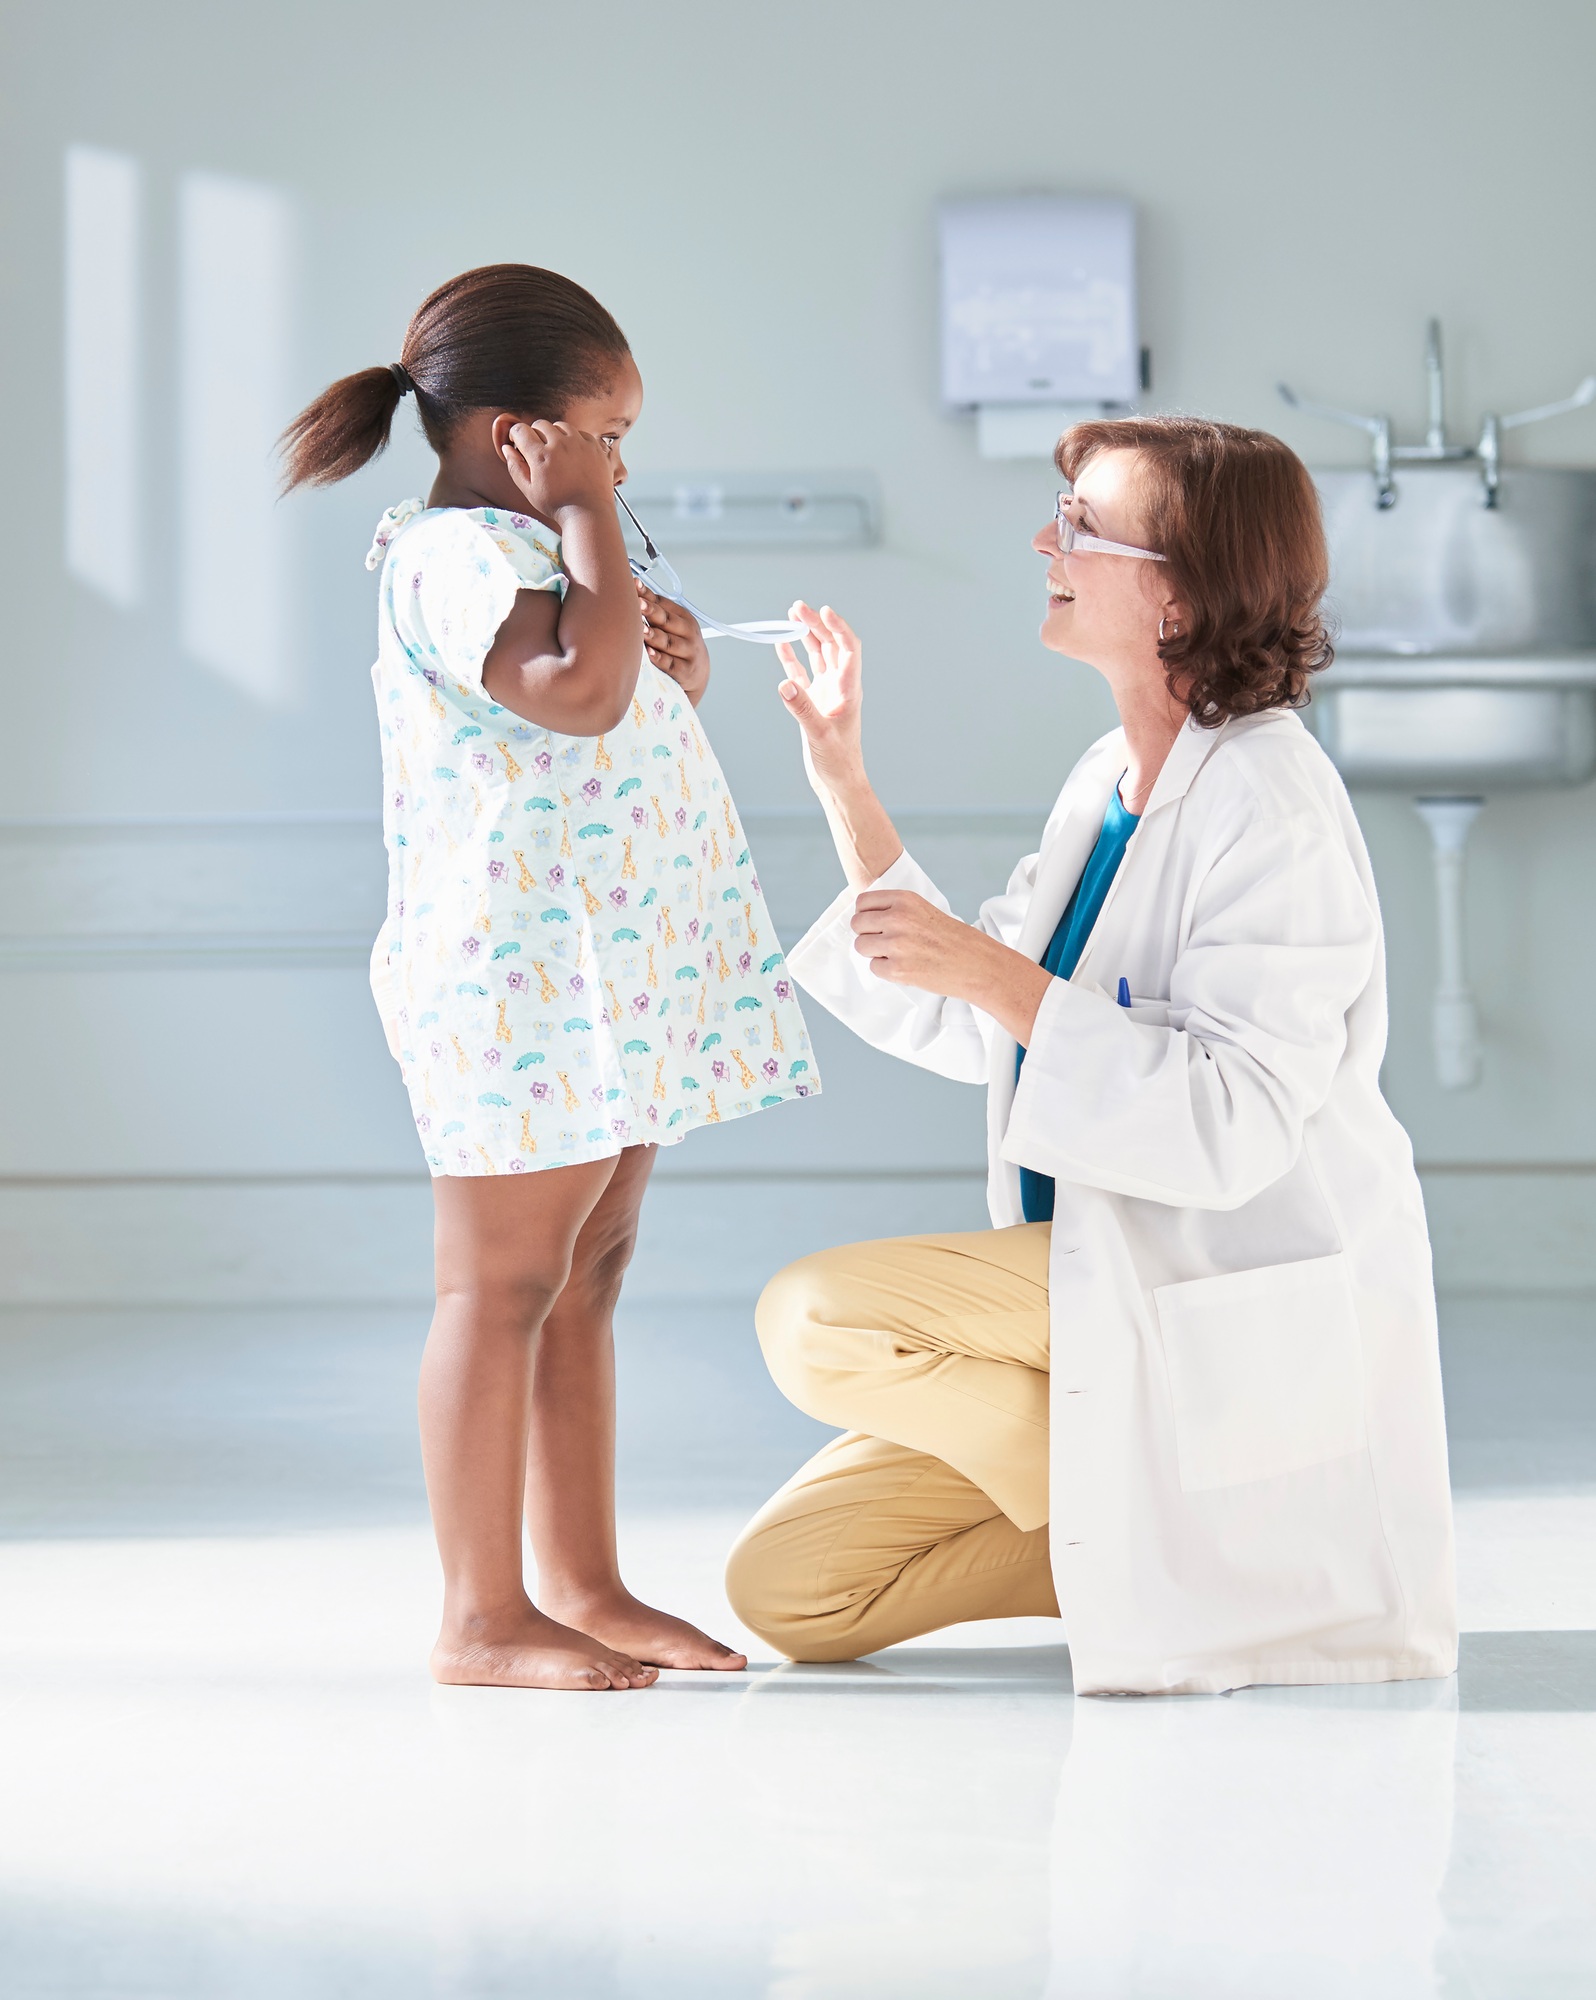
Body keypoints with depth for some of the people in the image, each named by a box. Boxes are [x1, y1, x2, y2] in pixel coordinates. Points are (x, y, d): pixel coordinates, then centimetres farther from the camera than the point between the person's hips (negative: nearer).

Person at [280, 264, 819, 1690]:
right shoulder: (454, 556, -13)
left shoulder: (531, 551, 20)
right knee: (503, 1283, -4)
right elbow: (579, 690, -30)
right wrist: (585, 517, -19)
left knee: (588, 1276, 12)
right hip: (521, 975, -10)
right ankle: (483, 1616, 1)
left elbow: (625, 735, 29)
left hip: (616, 977, 10)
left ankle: (585, 1584, 19)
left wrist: (680, 674, 8)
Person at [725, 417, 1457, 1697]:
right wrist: (844, 785, 14)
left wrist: (992, 975, -28)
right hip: (1087, 1279, 8)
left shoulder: (1267, 804, -17)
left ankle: (1160, 1519, -5)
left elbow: (1232, 1126, -25)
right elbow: (974, 1034, 16)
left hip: (1227, 1295, -8)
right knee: (786, 1589, -1)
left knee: (812, 1320, -22)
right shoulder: (1109, 780, 11)